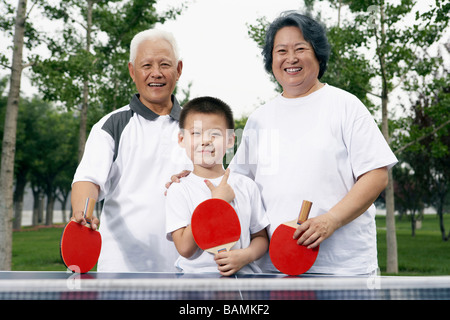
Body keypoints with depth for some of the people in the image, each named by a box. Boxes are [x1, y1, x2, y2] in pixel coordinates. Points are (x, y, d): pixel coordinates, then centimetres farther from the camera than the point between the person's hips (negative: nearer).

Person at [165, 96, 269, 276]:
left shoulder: (246, 186, 7)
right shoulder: (179, 192, 0)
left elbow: (261, 237, 13)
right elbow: (185, 248, -10)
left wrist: (247, 255, -9)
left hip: (243, 275, 2)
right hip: (196, 276, -2)